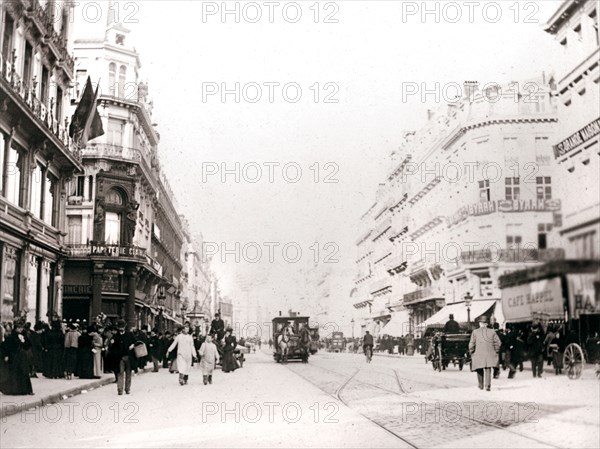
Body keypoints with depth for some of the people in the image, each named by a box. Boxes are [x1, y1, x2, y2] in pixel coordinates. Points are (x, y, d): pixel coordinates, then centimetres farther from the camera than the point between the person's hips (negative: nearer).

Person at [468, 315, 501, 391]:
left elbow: (471, 344, -1)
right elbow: (498, 342, 2)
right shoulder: (492, 331, 6)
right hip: (489, 354, 0)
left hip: (478, 354, 0)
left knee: (480, 370, 14)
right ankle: (488, 386, -15)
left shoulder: (475, 332, 2)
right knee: (488, 370, -1)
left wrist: (472, 353, 10)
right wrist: (496, 352, 12)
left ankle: (481, 386, 23)